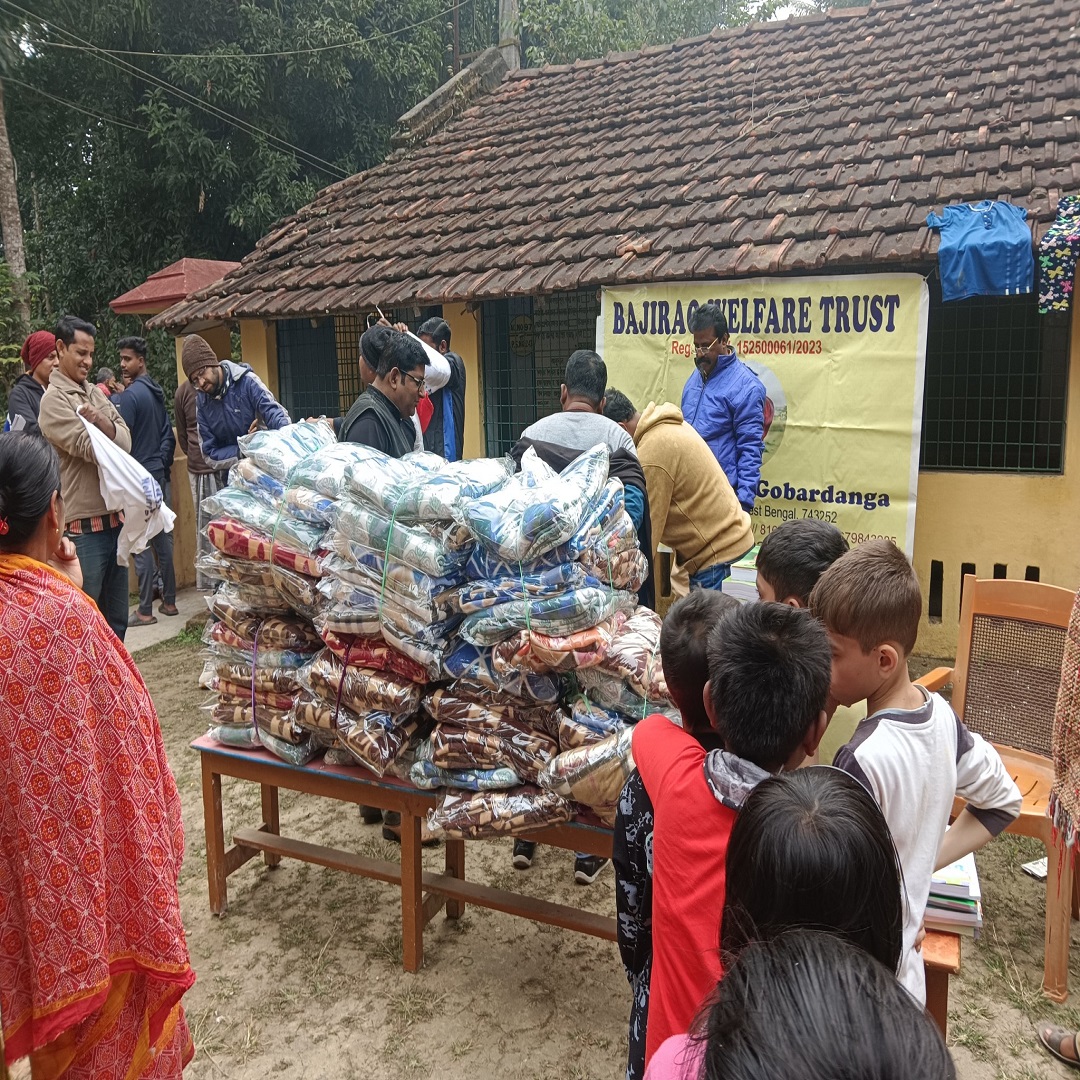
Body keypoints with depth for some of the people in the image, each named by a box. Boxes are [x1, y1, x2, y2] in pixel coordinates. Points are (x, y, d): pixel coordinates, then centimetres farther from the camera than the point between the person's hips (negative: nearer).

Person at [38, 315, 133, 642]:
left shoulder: (94, 393, 13)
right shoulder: (53, 399, -9)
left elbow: (126, 441, 3)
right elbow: (90, 448, -16)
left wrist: (102, 422, -15)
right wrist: (111, 430, 2)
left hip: (114, 519, 7)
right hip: (83, 527, -7)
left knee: (117, 620, 16)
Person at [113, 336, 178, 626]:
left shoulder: (128, 396, -14)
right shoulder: (156, 392, 12)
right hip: (159, 473, 8)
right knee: (163, 538, 11)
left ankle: (145, 610, 0)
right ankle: (169, 601, 18)